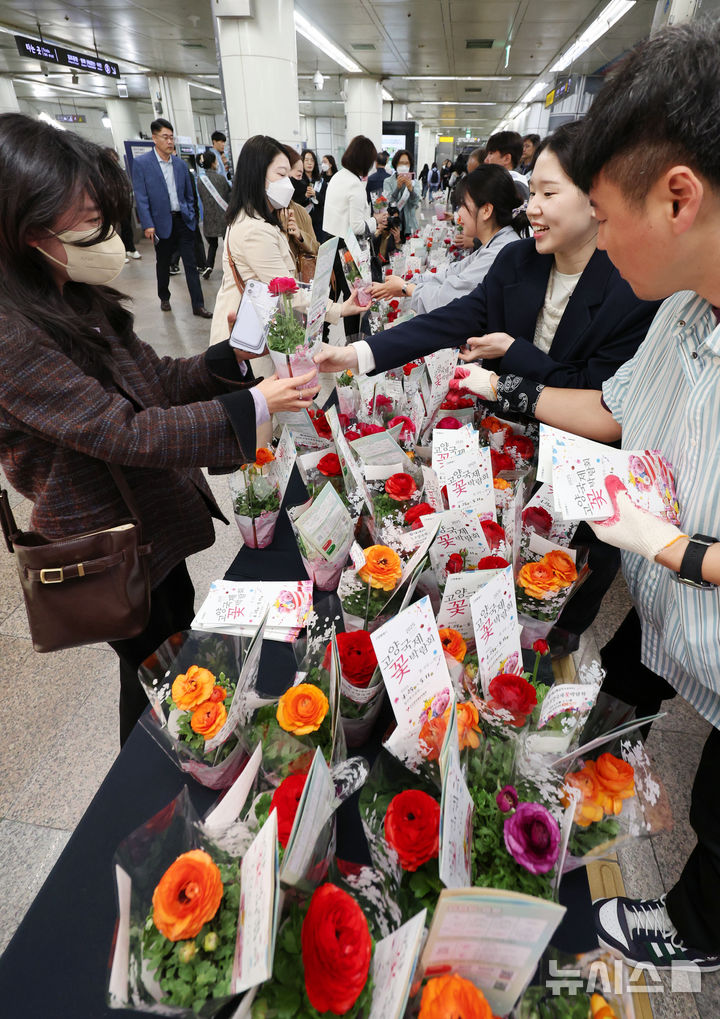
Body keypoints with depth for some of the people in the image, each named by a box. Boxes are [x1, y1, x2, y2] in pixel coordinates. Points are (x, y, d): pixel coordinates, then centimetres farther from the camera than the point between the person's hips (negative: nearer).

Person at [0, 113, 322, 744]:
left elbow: (154, 378, 5)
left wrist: (231, 358, -10)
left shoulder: (79, 298, 2)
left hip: (158, 516, 9)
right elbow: (125, 433, -30)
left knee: (182, 642, 27)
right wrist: (253, 406, -29)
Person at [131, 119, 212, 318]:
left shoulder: (180, 163, 9)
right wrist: (147, 225, -15)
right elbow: (141, 197, -8)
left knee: (191, 264, -1)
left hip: (183, 220, 3)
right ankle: (164, 298, 30)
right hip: (162, 223, -3)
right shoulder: (141, 163, -5)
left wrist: (191, 216, 8)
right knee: (163, 264, 11)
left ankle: (198, 305, 1)